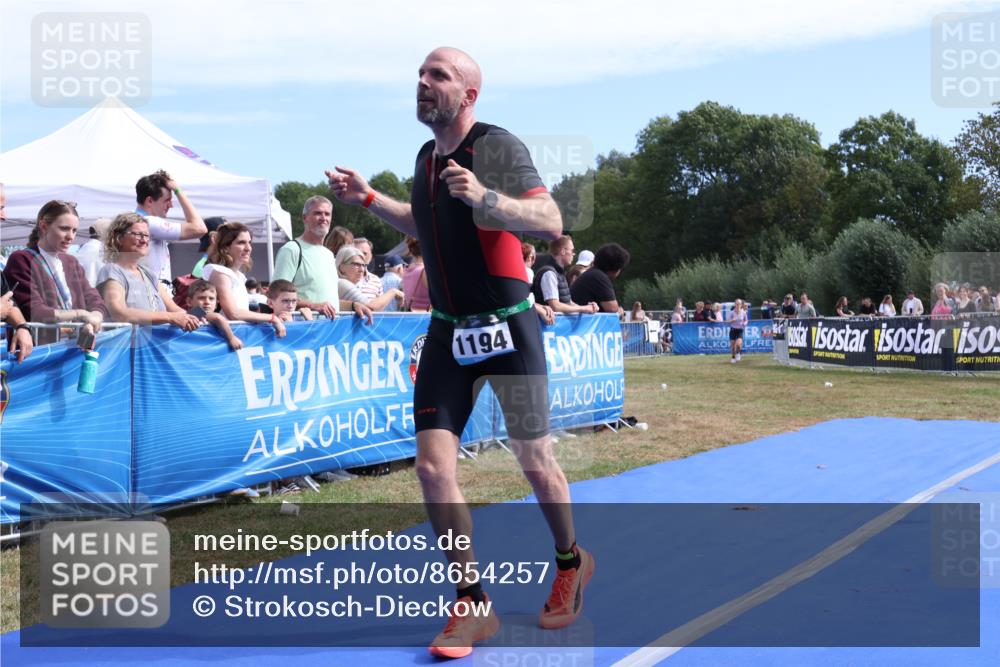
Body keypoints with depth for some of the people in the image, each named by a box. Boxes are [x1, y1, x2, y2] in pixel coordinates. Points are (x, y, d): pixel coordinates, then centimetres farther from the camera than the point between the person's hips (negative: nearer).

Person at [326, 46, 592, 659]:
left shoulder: (497, 145, -12)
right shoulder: (427, 156, 11)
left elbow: (551, 223, -23)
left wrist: (483, 196, -37)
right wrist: (367, 198, 19)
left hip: (508, 328, -6)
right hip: (448, 332, 6)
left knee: (534, 461, 5)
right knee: (432, 464, -5)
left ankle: (571, 564, 34)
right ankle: (474, 605, 8)